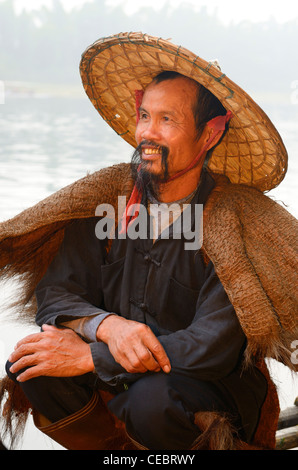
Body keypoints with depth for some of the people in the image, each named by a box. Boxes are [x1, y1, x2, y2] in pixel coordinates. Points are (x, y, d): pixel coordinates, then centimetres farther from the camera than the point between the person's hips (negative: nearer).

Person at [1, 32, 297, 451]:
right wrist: (106, 325, -26)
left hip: (217, 393, -4)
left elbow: (213, 349, -25)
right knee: (34, 366, -20)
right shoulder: (108, 201, -2)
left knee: (155, 400, -36)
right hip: (120, 381, 5)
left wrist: (89, 356, -23)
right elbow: (55, 294, -2)